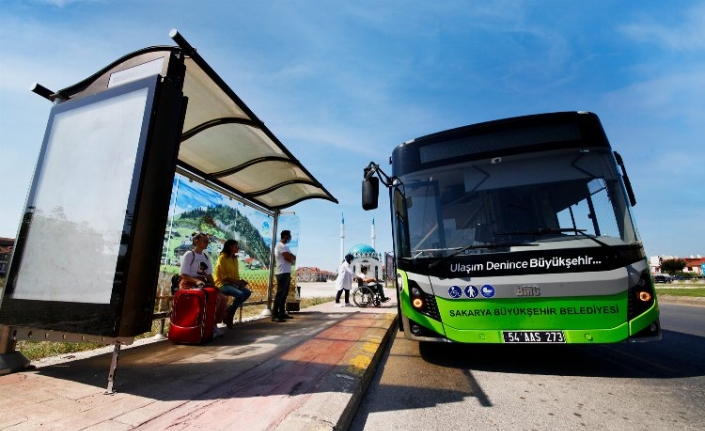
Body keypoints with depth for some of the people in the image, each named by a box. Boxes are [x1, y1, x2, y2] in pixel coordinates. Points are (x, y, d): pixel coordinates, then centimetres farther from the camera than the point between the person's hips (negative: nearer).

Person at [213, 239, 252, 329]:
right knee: (240, 294, -30)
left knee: (247, 292, -16)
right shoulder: (222, 258, -12)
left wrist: (240, 281, -9)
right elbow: (223, 276, -16)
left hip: (232, 283, 8)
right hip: (222, 284, -8)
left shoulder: (235, 258, 11)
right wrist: (237, 281, -20)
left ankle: (229, 311, -1)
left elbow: (236, 274, 11)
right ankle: (228, 315, -7)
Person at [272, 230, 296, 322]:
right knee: (280, 294, -9)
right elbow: (289, 258, -18)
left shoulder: (284, 246, 20)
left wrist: (292, 258, -6)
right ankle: (275, 315, -7)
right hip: (282, 273, -10)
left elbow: (292, 257, 15)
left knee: (284, 294, 13)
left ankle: (282, 313, 20)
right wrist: (293, 259, 3)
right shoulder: (281, 246, -12)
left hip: (286, 273, 10)